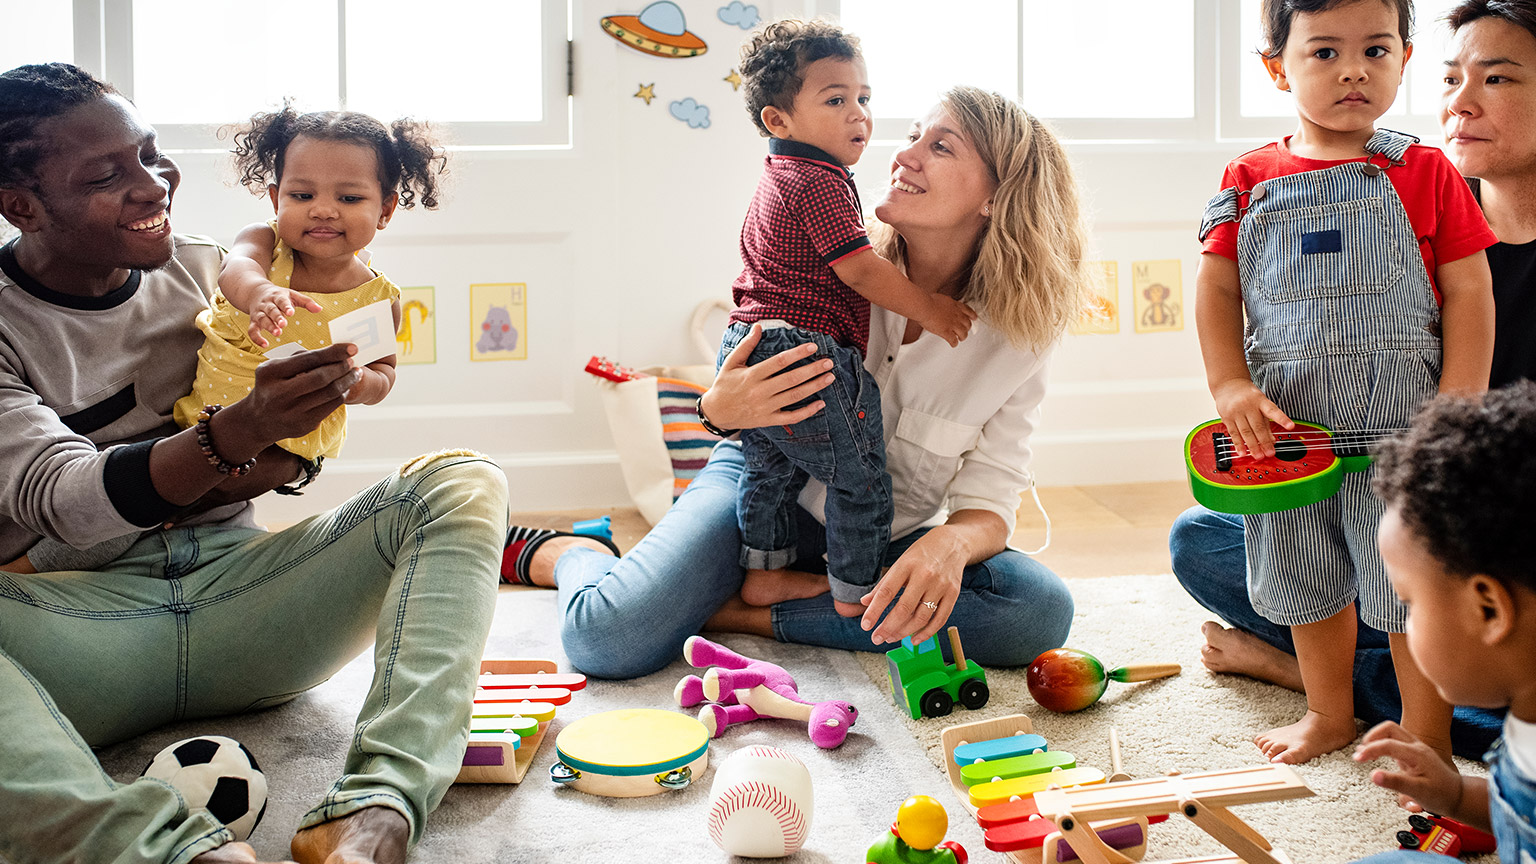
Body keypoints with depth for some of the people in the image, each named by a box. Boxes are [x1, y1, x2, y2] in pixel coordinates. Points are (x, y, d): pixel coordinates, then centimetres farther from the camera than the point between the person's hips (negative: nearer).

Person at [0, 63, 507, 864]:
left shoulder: (205, 271, 11)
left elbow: (295, 454, 16)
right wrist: (236, 436, -35)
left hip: (235, 592, 4)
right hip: (77, 615, -3)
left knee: (459, 482, -19)